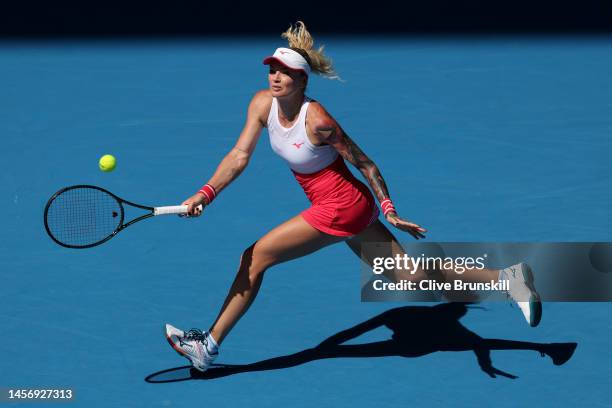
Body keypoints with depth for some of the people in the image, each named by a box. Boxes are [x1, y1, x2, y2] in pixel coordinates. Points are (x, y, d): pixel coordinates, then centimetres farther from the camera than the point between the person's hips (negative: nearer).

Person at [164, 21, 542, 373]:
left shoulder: (317, 121, -24)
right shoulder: (263, 104, -5)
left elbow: (365, 164, -15)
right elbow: (240, 156, -5)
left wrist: (389, 212, -10)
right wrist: (206, 194, -18)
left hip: (341, 208, -8)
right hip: (350, 208, 8)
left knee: (255, 257, -6)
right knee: (413, 277, 12)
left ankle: (210, 345, 6)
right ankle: (506, 277, 17)